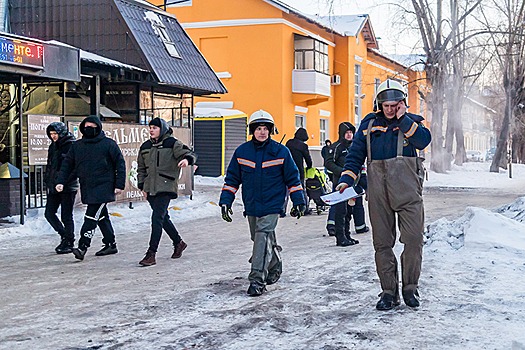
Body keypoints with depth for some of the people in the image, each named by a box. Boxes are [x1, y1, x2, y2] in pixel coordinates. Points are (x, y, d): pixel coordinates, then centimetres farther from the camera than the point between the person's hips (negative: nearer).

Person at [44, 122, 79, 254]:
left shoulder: (72, 146, -10)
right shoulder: (53, 147, 14)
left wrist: (63, 181, -19)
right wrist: (48, 181, 13)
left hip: (68, 187, -8)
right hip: (54, 187, 8)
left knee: (66, 216, -3)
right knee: (49, 213, 6)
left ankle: (69, 243, 9)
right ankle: (65, 236, 23)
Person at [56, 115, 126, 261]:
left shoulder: (108, 144, -2)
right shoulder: (77, 146, 11)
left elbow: (120, 164, -1)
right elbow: (67, 164, 12)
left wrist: (119, 184, -6)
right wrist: (61, 181, 0)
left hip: (103, 187, -6)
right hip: (87, 188, 6)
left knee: (91, 216, -14)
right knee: (101, 217, 13)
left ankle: (83, 246, -17)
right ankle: (110, 244, 22)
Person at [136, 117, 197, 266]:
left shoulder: (172, 143, -2)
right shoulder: (145, 147, 14)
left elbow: (189, 153, -7)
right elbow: (141, 168, 22)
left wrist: (187, 159, -31)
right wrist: (142, 186, 14)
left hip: (166, 188, -6)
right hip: (150, 189, 6)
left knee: (157, 218, -14)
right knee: (163, 218, 13)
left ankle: (151, 254, -15)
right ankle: (178, 242, 33)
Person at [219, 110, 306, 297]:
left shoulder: (281, 152, -3)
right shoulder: (242, 152, 2)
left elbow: (292, 178, 4)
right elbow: (232, 179, 8)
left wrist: (298, 202, 4)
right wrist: (225, 201, 2)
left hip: (272, 206, -4)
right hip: (251, 206, 4)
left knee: (263, 236, -18)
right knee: (262, 239, 14)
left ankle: (257, 279, -20)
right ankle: (274, 268, 38)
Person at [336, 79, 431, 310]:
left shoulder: (412, 121, 10)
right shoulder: (369, 124, 14)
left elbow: (424, 140, -12)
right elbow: (355, 154, 14)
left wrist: (402, 119, -9)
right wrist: (347, 179, 2)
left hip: (407, 189, -2)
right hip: (378, 191, 2)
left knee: (414, 238, -7)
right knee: (382, 242, 3)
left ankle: (410, 287, 11)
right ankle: (389, 291, 12)